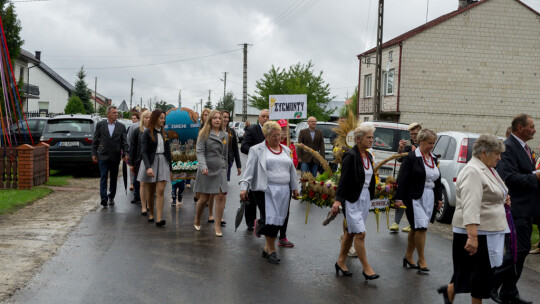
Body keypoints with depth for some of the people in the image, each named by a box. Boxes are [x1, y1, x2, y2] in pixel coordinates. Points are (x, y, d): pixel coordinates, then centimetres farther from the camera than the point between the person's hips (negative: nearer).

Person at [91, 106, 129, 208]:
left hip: (115, 156, 2)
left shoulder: (121, 126, 4)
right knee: (103, 177, -8)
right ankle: (104, 198, -11)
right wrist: (94, 153, 0)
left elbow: (124, 142, 2)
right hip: (103, 156, -2)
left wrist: (125, 154, -10)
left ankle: (111, 197, 24)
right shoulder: (100, 125, 1)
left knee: (114, 177, 11)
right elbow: (95, 141, 5)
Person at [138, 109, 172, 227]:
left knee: (160, 191, -9)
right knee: (150, 191, 8)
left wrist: (170, 167, 12)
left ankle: (159, 218, -14)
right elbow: (143, 151, -10)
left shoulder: (165, 132, 10)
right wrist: (148, 167, -22)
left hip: (163, 162, 3)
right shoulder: (147, 133, -4)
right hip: (150, 162, -2)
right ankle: (151, 214, 26)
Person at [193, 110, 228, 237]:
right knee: (204, 198, 2)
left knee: (221, 197, -7)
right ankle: (197, 220, 27)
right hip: (207, 170, -3)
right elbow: (200, 151, -10)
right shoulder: (204, 134, -2)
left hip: (220, 169, 3)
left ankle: (217, 225, 3)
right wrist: (203, 166, -24)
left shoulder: (225, 135, 11)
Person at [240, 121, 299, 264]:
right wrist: (243, 187, -13)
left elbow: (292, 170, 24)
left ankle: (267, 248, 19)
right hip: (266, 190, -5)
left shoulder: (286, 150, 19)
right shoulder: (257, 150, 3)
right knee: (270, 220, -11)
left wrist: (295, 188, 21)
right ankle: (271, 250, 1)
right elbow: (249, 169, -4)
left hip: (284, 191, 5)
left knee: (278, 220, 3)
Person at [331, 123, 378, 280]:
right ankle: (366, 268, 2)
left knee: (350, 232, 14)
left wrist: (371, 196, 16)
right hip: (352, 199, -8)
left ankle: (341, 262, 26)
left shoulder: (368, 156, 10)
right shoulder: (351, 155, -15)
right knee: (360, 233, -6)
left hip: (365, 198, 8)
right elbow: (344, 179, -19)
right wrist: (338, 200, -26)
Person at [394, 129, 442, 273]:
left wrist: (439, 198, 18)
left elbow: (438, 180, 22)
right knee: (421, 227, -11)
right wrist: (399, 198, -14)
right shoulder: (411, 157, -9)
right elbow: (402, 179, -11)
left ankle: (408, 257, 23)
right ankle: (421, 260, -2)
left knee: (416, 228, 12)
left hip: (429, 198, 7)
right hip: (415, 198, -7)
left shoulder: (433, 158, 14)